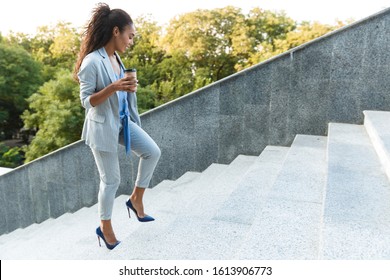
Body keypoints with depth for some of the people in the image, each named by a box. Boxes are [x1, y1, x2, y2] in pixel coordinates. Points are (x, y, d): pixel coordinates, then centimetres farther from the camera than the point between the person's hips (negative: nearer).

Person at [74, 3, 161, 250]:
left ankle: (136, 199, 19)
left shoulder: (116, 58, 7)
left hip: (123, 121, 8)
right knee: (111, 179, 3)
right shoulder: (92, 61, -20)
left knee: (153, 152, 1)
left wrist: (128, 88, 4)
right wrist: (113, 87, -31)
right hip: (103, 126, -8)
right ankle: (105, 227, 25)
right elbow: (86, 101, -21)